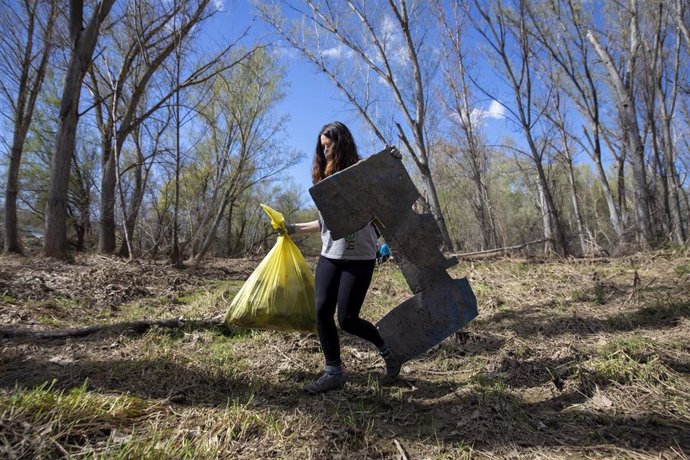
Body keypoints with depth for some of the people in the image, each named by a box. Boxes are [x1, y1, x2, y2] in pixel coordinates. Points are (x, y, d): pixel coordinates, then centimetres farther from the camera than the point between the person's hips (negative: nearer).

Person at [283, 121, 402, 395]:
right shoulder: (324, 178, 14)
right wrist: (295, 228, 14)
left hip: (359, 258, -6)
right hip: (329, 256, 6)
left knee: (347, 319, -4)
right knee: (322, 311, -3)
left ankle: (386, 348, 25)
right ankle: (334, 372, 14)